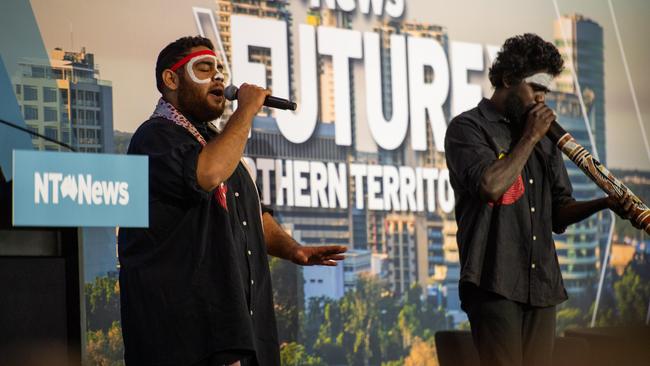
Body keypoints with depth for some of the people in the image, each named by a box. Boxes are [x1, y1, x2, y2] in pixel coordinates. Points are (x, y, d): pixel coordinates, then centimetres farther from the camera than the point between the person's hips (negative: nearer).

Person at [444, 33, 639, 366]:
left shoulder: (543, 139, 20)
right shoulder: (468, 127, -1)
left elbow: (558, 212, 19)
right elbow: (491, 185, -19)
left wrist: (605, 204, 0)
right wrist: (530, 137, -8)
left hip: (542, 285, 7)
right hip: (495, 284, -7)